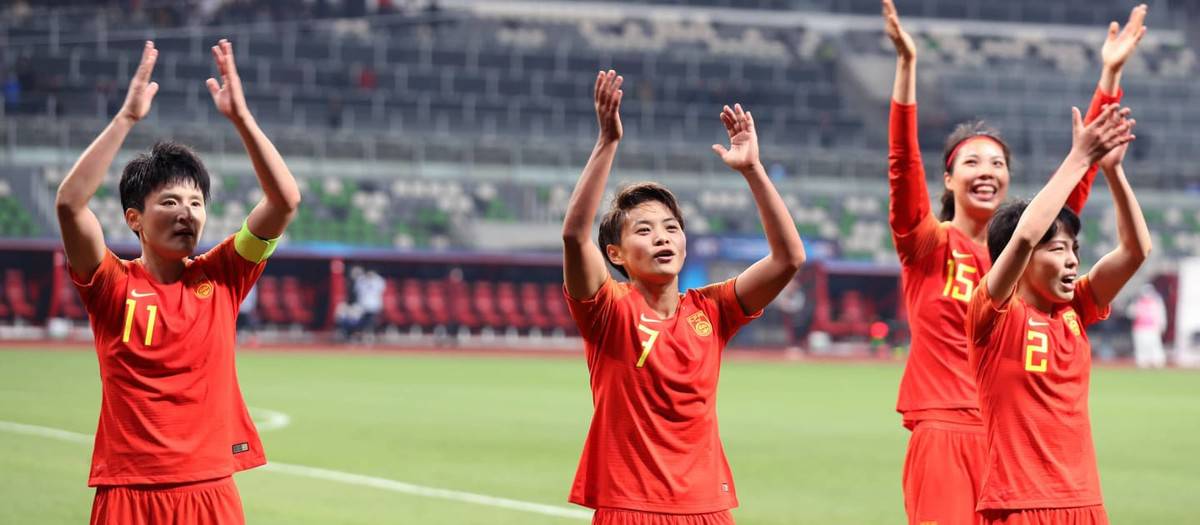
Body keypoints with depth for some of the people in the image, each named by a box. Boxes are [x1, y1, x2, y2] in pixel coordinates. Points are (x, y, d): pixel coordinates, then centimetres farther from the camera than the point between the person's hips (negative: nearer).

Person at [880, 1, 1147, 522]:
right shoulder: (927, 245, 2)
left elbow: (1078, 178, 4)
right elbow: (902, 163, -11)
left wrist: (1110, 76, -1)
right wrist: (906, 63, -22)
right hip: (943, 431, -3)